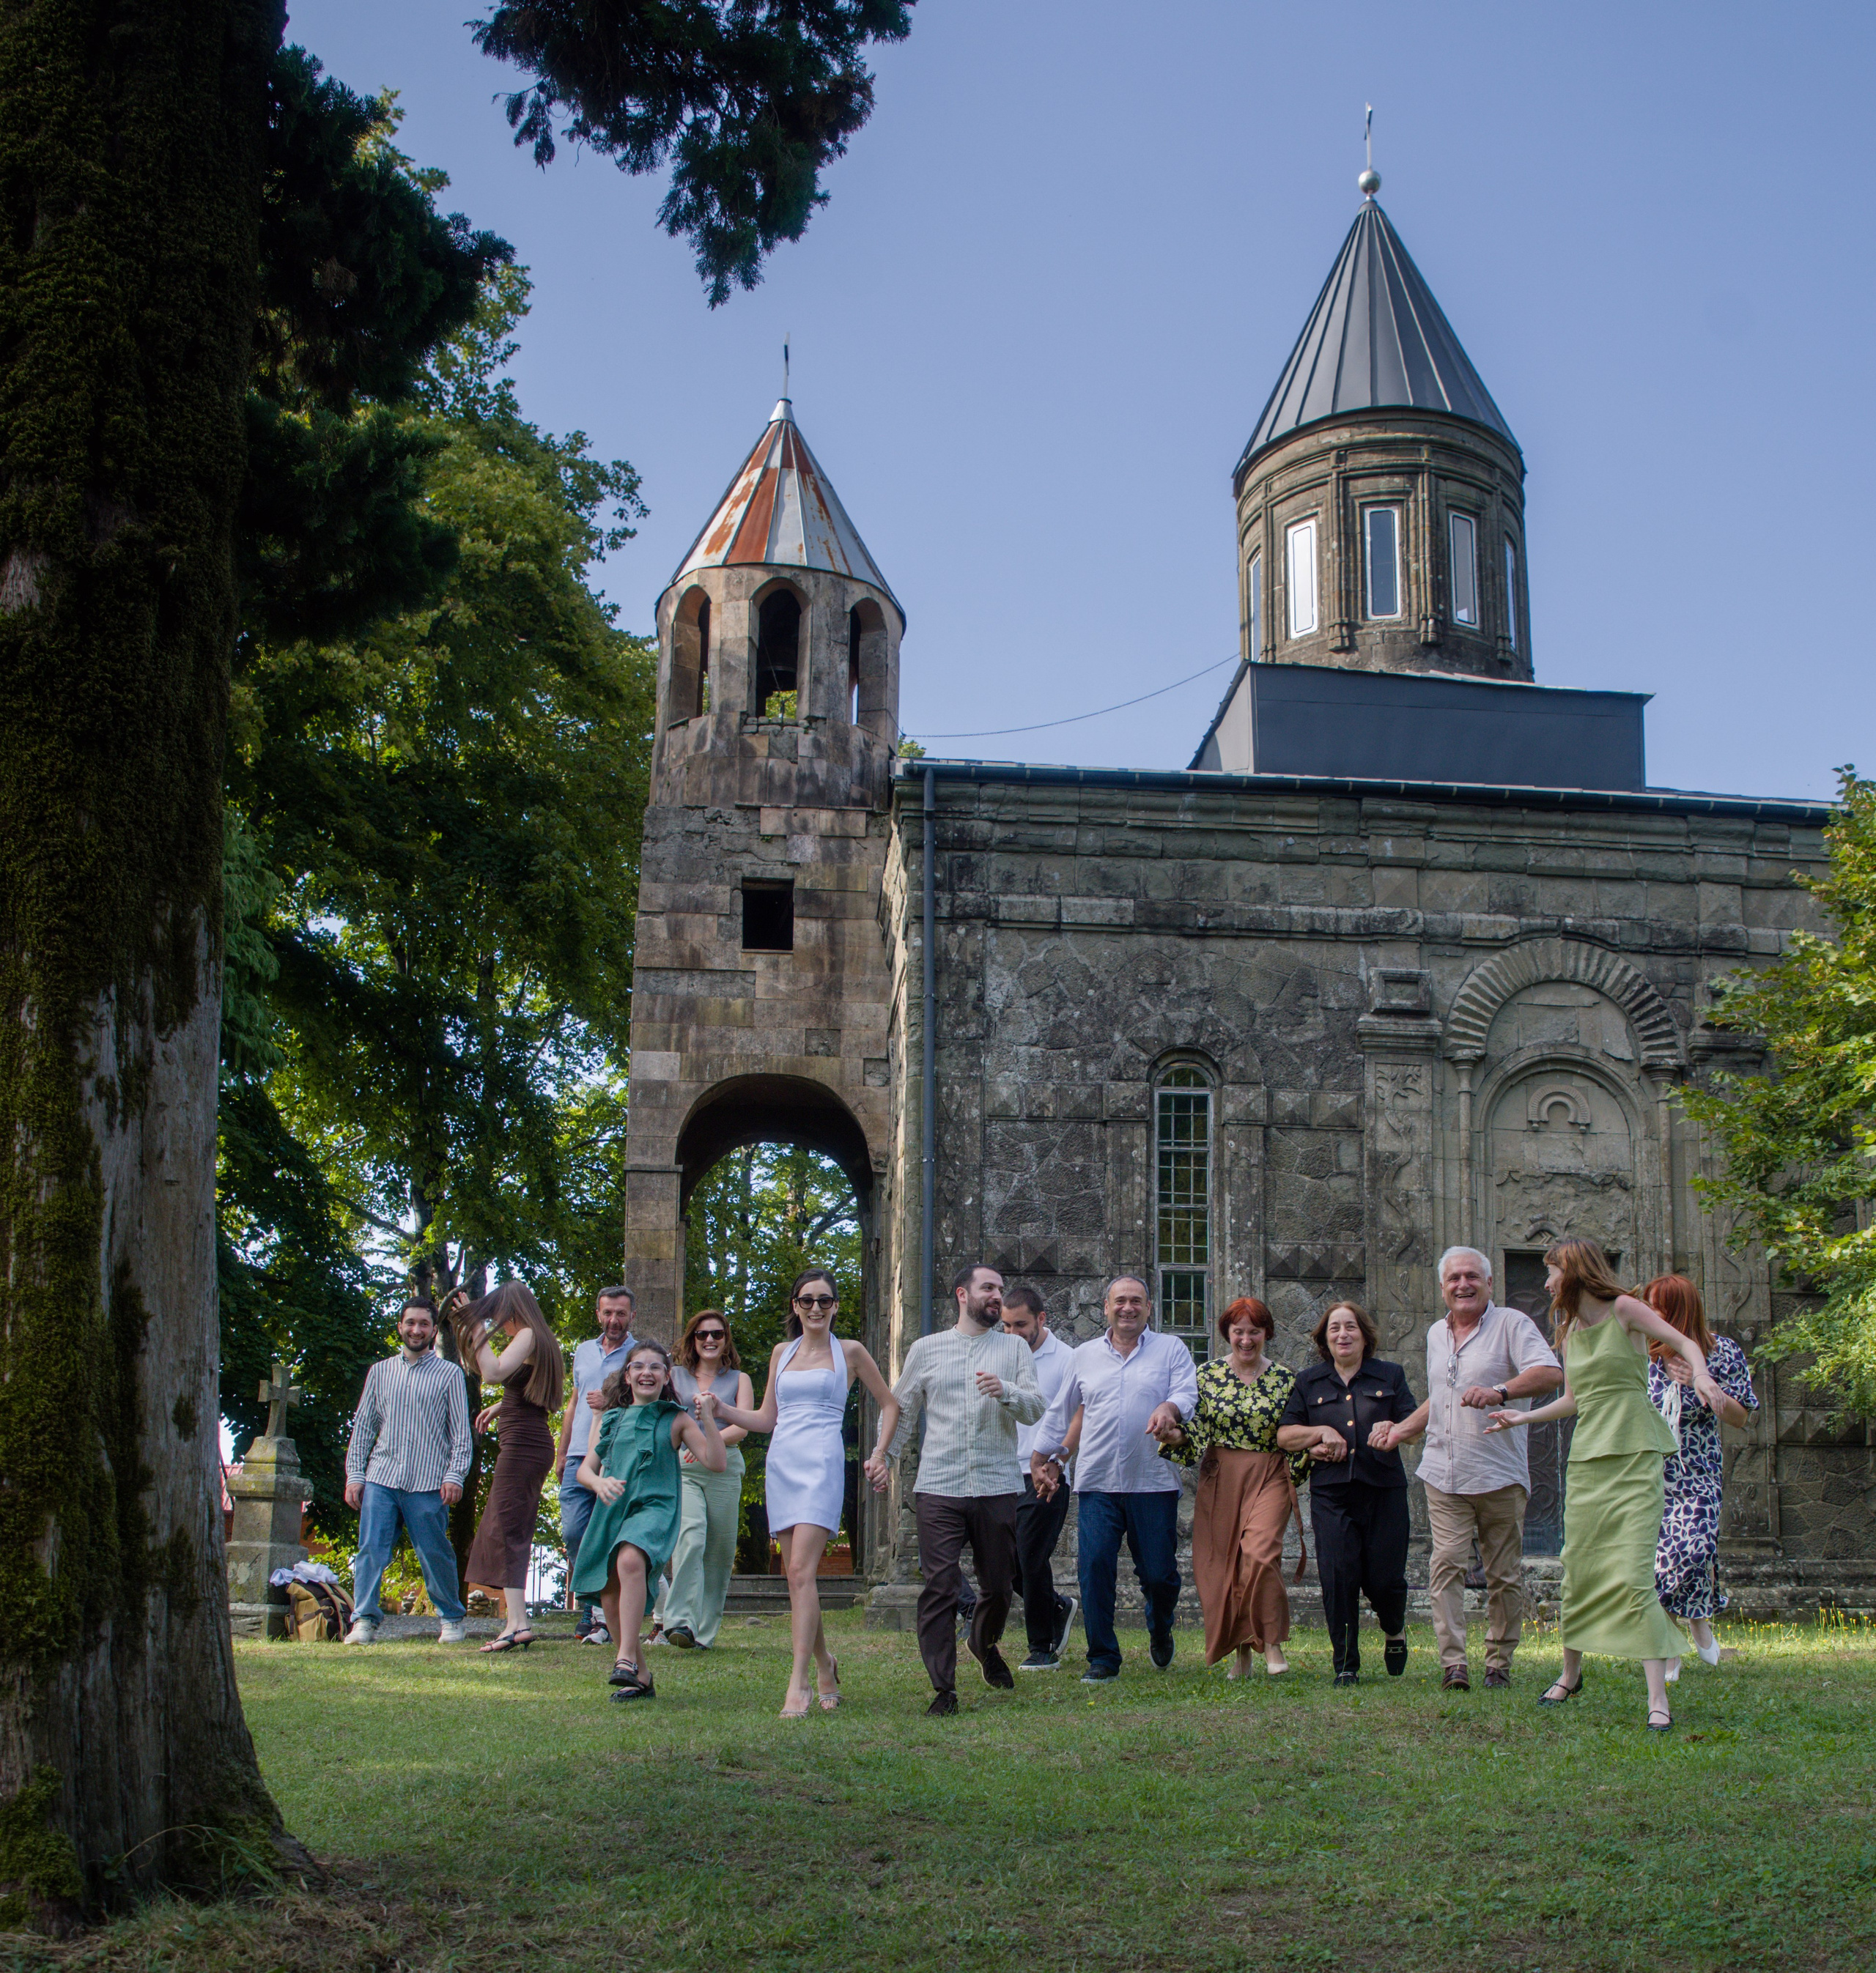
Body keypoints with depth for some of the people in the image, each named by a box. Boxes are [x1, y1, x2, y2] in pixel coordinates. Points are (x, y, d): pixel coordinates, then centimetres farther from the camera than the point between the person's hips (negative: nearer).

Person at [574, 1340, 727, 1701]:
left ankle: (627, 1658, -34)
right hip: (611, 1510, 5)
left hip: (654, 1508, -5)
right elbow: (585, 1469, 14)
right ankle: (640, 1677, 23)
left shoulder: (675, 1420, 7)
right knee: (611, 1599, 4)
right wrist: (599, 1482, -9)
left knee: (630, 1560, -35)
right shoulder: (611, 1420, 17)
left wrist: (707, 1419, -13)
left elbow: (715, 1463, -1)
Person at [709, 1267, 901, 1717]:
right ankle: (824, 1666, 23)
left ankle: (798, 1683, -21)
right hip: (781, 1463, 5)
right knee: (795, 1577, 5)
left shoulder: (849, 1352, 7)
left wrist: (879, 1455, 4)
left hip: (822, 1465, -5)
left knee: (801, 1571, -18)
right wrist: (720, 1408, 6)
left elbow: (889, 1404, 14)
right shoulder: (782, 1353, 17)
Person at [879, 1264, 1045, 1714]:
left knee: (999, 1586, 9)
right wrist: (883, 1457, 5)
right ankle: (943, 1688, -1)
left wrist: (1006, 1392, -18)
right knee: (940, 1587, -8)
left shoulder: (1014, 1348, 12)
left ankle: (985, 1645, 40)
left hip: (997, 1489, 1)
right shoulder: (926, 1349, 12)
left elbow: (1036, 1408, 1)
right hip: (939, 1489, -1)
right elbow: (901, 1408, 17)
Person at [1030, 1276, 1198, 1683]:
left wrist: (1169, 1408, -28)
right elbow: (1059, 1414, 22)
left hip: (1153, 1482, -2)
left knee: (1158, 1573, 2)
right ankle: (1102, 1659, 4)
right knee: (1094, 1568, -7)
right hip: (1097, 1482, 2)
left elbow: (1188, 1394, -6)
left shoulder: (1170, 1350, 8)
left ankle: (1159, 1630, 34)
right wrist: (1040, 1460, 23)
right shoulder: (1084, 1357, 15)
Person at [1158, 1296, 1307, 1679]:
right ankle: (1240, 1651, 17)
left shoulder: (1285, 1379, 4)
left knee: (1260, 1551, -22)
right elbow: (1197, 1428, 5)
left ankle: (1271, 1643, -7)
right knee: (1222, 1561, 1)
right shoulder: (1208, 1375, 5)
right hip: (1220, 1478, 2)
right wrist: (1177, 1435, -14)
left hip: (1270, 1478, -2)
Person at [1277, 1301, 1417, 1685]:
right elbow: (1284, 1435, 12)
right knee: (1338, 1578, -8)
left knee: (1384, 1578, -4)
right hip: (1331, 1493, 0)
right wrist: (1321, 1432, -5)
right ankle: (1345, 1665, 1)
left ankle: (1395, 1631, 29)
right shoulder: (1309, 1382, 14)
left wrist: (1392, 1429, -14)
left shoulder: (1390, 1376, 13)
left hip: (1384, 1490, 0)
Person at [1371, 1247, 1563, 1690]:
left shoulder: (1511, 1324, -2)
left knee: (1504, 1573, 3)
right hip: (1444, 1475, 4)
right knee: (1446, 1564, -9)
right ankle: (1453, 1664, -10)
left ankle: (1499, 1662, 14)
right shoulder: (1436, 1334, 19)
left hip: (1500, 1474, -4)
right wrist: (1402, 1430, 23)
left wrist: (1499, 1391, -30)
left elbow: (1551, 1372, -17)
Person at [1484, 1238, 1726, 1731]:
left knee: (1633, 1573, -14)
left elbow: (1685, 1343, -9)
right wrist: (1522, 1418, 25)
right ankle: (1571, 1672, 27)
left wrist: (1700, 1375, -28)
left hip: (1635, 1457, -6)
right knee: (1578, 1568, 8)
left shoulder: (1624, 1310, -2)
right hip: (1587, 1457, 6)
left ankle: (1657, 1698, -13)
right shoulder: (1569, 1332, 16)